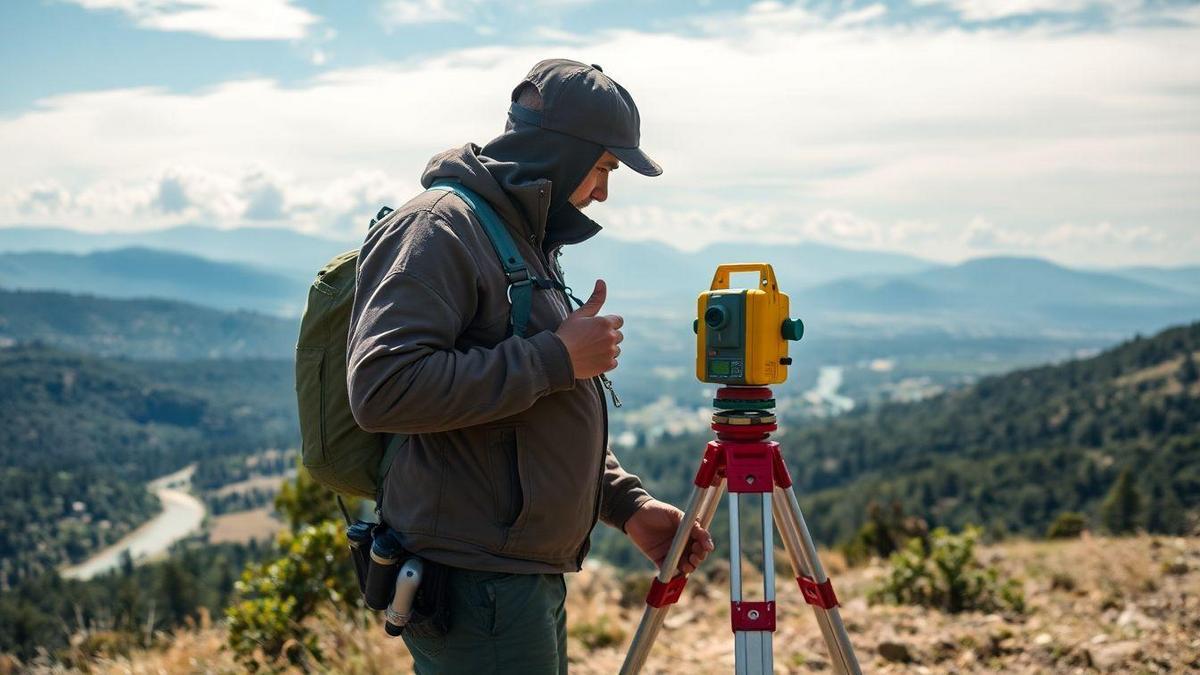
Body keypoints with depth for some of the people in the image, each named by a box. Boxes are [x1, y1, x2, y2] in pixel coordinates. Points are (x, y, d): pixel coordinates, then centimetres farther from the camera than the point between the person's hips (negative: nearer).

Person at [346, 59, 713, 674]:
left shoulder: (531, 241, 19)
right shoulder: (437, 229, -11)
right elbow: (382, 388, -26)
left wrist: (628, 504, 11)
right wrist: (555, 358, -20)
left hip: (531, 575, 10)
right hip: (474, 587, -9)